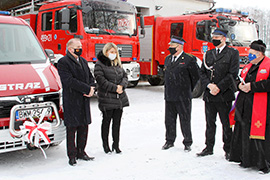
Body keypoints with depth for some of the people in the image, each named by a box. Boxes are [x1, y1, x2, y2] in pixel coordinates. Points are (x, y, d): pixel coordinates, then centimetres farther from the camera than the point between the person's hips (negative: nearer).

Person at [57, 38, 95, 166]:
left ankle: (81, 152, 24)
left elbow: (90, 77, 18)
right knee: (72, 129, 1)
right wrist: (88, 89, -18)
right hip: (71, 102, -7)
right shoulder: (63, 62, -8)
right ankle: (72, 155, 12)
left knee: (84, 128, 11)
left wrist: (91, 89, -3)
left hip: (84, 101, 7)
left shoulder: (83, 61, 17)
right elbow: (69, 81, -19)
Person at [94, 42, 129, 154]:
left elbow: (125, 76, 13)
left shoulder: (118, 64, 16)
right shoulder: (100, 64, -5)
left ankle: (116, 144, 20)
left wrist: (121, 85, -8)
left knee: (117, 122, 9)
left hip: (120, 98, 6)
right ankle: (105, 145, 18)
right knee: (106, 122, 5)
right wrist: (115, 88, -17)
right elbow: (101, 80, -14)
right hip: (107, 99, -5)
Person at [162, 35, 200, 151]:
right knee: (169, 120, 12)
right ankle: (170, 141, 27)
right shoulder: (167, 59, 12)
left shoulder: (189, 59, -8)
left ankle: (187, 143, 19)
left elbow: (196, 77, -2)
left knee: (185, 121, 4)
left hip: (183, 98, -6)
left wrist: (188, 90, 5)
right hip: (169, 96, 6)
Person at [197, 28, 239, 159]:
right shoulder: (208, 54, 13)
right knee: (210, 123, 11)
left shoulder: (232, 53, -1)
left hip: (224, 95, -4)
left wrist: (219, 88, -15)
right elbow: (202, 72, 9)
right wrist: (209, 85, -8)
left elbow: (233, 74, -9)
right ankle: (209, 148, 22)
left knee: (226, 124, 5)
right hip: (209, 95, 5)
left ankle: (228, 149, 17)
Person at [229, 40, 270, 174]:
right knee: (244, 133, 10)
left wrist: (252, 86, -17)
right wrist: (240, 85, 2)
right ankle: (246, 159, 24)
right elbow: (239, 80, 25)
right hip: (245, 107, 7)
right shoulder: (247, 67, 18)